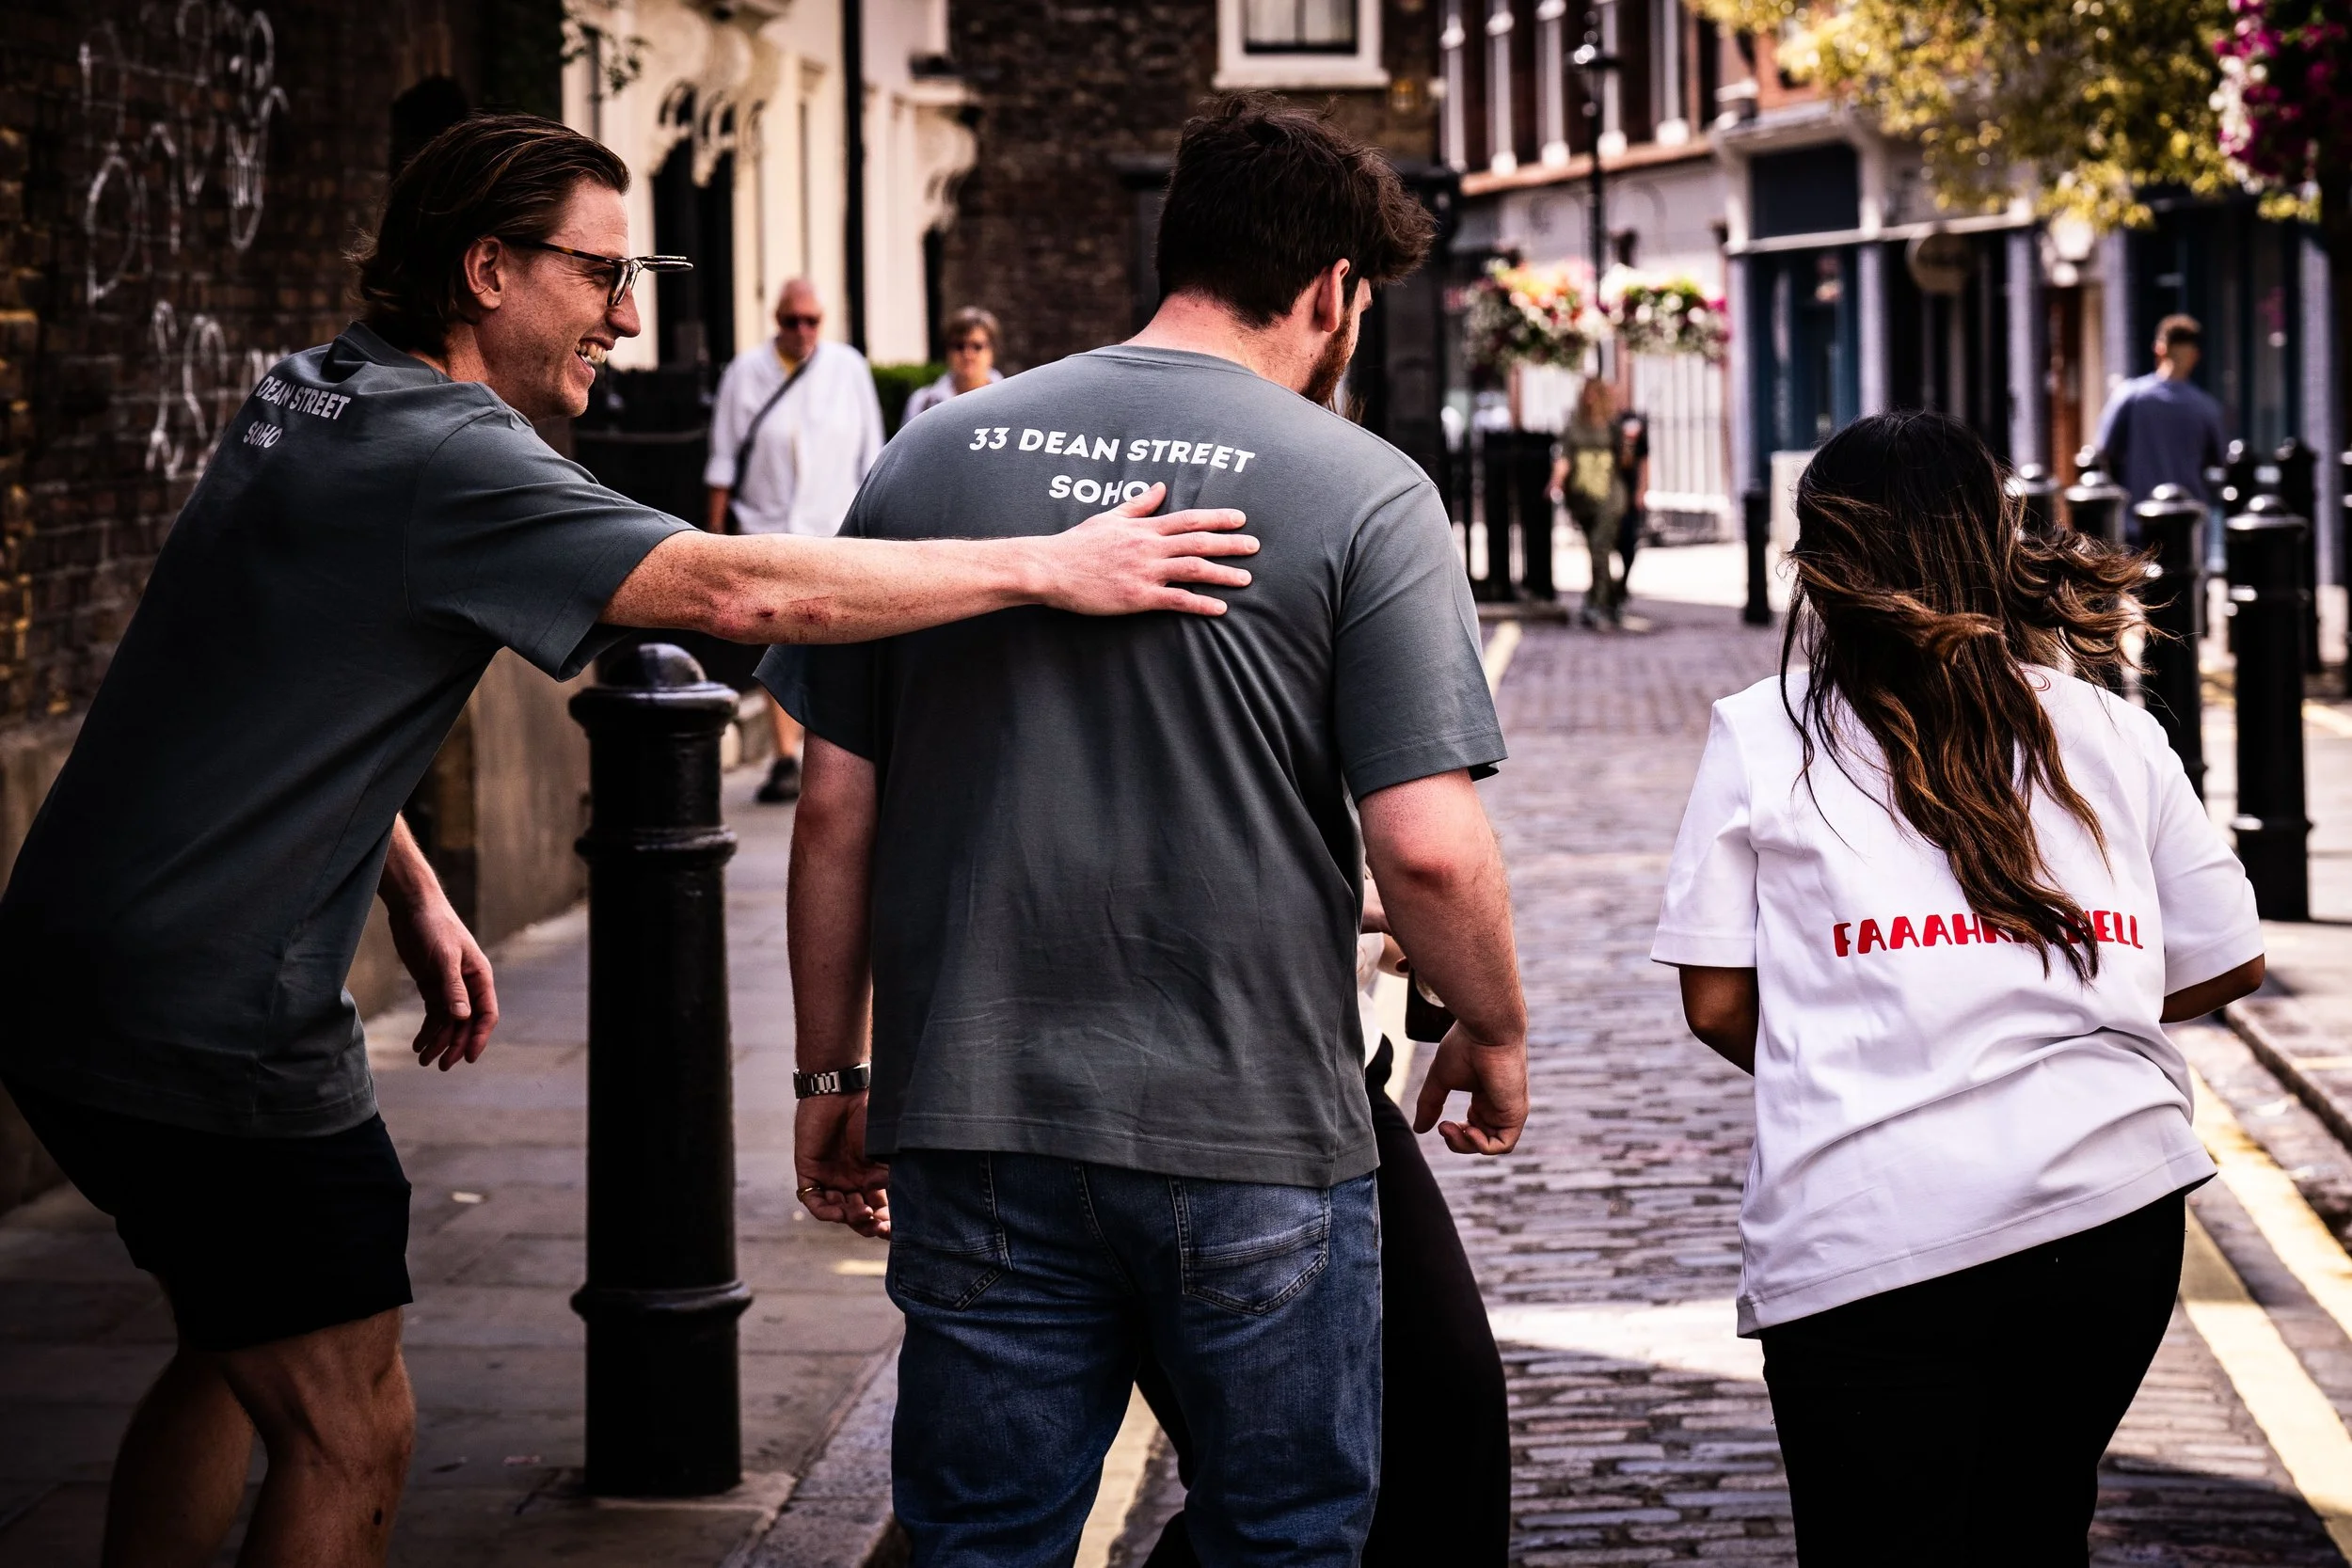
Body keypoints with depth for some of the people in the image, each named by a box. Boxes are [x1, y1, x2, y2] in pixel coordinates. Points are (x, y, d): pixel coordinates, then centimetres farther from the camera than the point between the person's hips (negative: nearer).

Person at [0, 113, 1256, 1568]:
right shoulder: (438, 456, -21)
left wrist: (414, 896, 19)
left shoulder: (315, 397, 11)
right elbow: (738, 588, -30)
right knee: (349, 1433, -3)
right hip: (209, 1017, -10)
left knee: (238, 1356, 24)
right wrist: (1049, 566, -27)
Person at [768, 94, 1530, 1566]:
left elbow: (836, 811, 6)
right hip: (1254, 1144, -3)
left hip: (972, 1132, 3)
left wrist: (831, 1074, 16)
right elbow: (1428, 845, -11)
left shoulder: (934, 458, 5)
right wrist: (1496, 1034, 7)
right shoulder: (1362, 493, -6)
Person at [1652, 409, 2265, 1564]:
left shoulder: (1764, 735, 3)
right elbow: (2227, 964, 14)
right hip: (2117, 1201, 4)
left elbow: (1716, 1002, 2)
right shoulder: (2114, 733, 11)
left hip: (1868, 1237, -3)